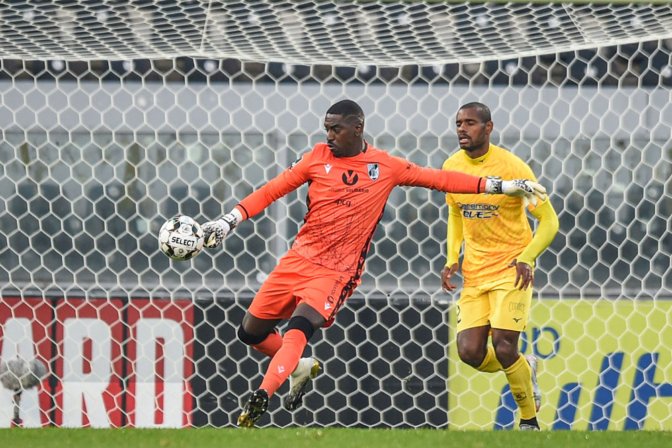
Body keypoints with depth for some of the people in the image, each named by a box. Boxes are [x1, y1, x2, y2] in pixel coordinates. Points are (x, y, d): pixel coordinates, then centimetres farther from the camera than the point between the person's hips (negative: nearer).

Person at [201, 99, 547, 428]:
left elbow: (438, 179, 6)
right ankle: (301, 368, 31)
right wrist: (228, 221, -4)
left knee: (297, 330, -27)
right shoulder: (318, 157, 4)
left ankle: (261, 398, -34)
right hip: (298, 259, 4)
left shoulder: (386, 167, 1)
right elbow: (271, 191, 5)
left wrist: (499, 186, 4)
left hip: (337, 272, -4)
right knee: (250, 332, 8)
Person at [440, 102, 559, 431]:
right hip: (474, 271, 5)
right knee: (470, 352, -7)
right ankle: (524, 369, 26)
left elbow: (549, 221, -10)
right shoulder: (452, 167, 1)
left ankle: (529, 421, 6)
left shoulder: (512, 167, -15)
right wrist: (452, 259, 4)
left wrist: (526, 258, -24)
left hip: (511, 268, -5)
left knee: (504, 348, -16)